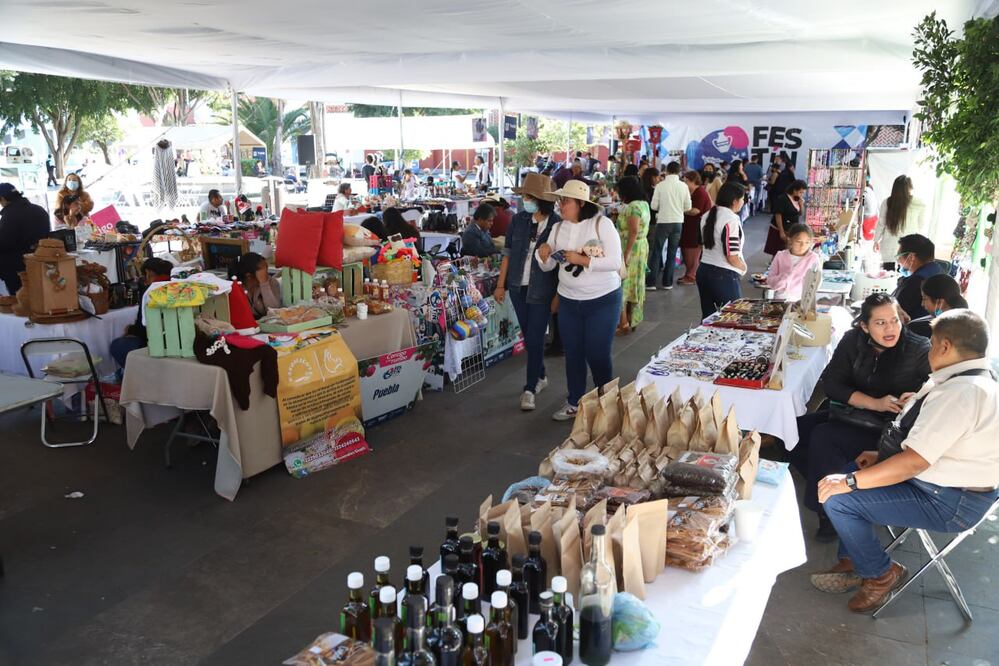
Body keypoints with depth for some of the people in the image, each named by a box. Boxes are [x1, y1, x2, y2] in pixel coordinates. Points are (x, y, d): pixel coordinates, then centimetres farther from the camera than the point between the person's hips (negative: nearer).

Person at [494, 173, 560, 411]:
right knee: (528, 336, 15)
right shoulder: (519, 219, -1)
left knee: (535, 338, -3)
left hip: (542, 290, -4)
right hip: (518, 286, 4)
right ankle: (540, 376, 35)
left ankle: (530, 388, 9)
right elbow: (508, 254, 5)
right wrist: (501, 285, 4)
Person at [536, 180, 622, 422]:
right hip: (569, 301, 5)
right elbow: (548, 267, 5)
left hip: (602, 301, -5)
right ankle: (574, 403, 30)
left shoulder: (601, 223, -13)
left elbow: (615, 262, -19)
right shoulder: (558, 228, 2)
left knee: (598, 355, 3)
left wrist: (581, 260, -24)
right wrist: (543, 255, -17)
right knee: (573, 354, 14)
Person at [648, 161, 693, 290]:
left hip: (663, 222, -2)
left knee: (657, 252, 6)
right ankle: (667, 282, 14)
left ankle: (652, 282, 2)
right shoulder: (683, 186, -3)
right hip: (677, 222, 2)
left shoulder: (660, 185, -9)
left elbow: (654, 206, -6)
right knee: (672, 253, 11)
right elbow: (687, 207, 1)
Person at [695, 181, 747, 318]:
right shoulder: (731, 219, -17)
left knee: (708, 317, 14)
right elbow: (732, 257, -19)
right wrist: (744, 267, -1)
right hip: (724, 276, -8)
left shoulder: (707, 216, 7)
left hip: (703, 270, 8)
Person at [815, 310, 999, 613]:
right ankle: (852, 564, 17)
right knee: (843, 477, 11)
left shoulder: (960, 393, -27)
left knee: (839, 498, -17)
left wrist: (850, 482, -24)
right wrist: (884, 456, 9)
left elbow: (914, 462, -29)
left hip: (949, 503, -11)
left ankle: (881, 574, 6)